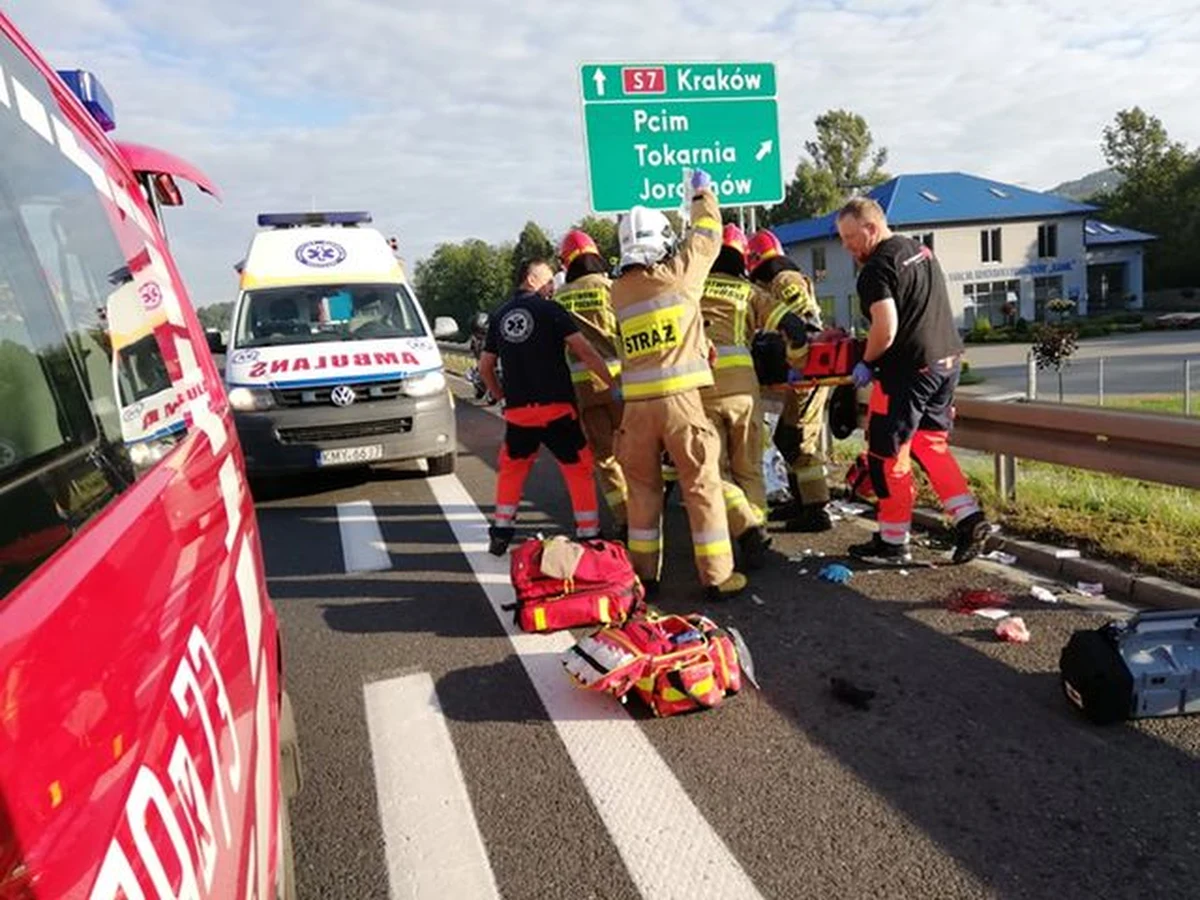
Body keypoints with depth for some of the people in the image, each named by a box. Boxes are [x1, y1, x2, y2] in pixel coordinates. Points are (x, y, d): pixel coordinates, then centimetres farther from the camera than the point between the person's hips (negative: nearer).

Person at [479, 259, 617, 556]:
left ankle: (500, 535, 22)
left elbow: (485, 367, 17)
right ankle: (589, 536, 8)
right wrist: (613, 384, -6)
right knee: (579, 469, 7)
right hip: (556, 407, -5)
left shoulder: (499, 317, 13)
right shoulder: (549, 310, -3)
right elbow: (584, 351, -10)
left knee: (512, 468, 21)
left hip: (517, 410, 5)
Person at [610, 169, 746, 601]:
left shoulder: (618, 291, 7)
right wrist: (703, 192, 31)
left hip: (636, 404, 4)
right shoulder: (678, 273, -4)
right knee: (702, 486, 5)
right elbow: (707, 235, 12)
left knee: (643, 489, 14)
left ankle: (644, 573, 23)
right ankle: (717, 576, 10)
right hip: (680, 398, -3)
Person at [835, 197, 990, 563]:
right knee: (929, 444, 19)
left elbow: (886, 330, -24)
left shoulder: (877, 269, -15)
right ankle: (969, 518, 10)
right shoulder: (921, 250, 14)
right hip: (948, 360, 9)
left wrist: (866, 364, -7)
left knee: (887, 454, 3)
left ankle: (892, 541, 12)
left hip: (909, 370, -9)